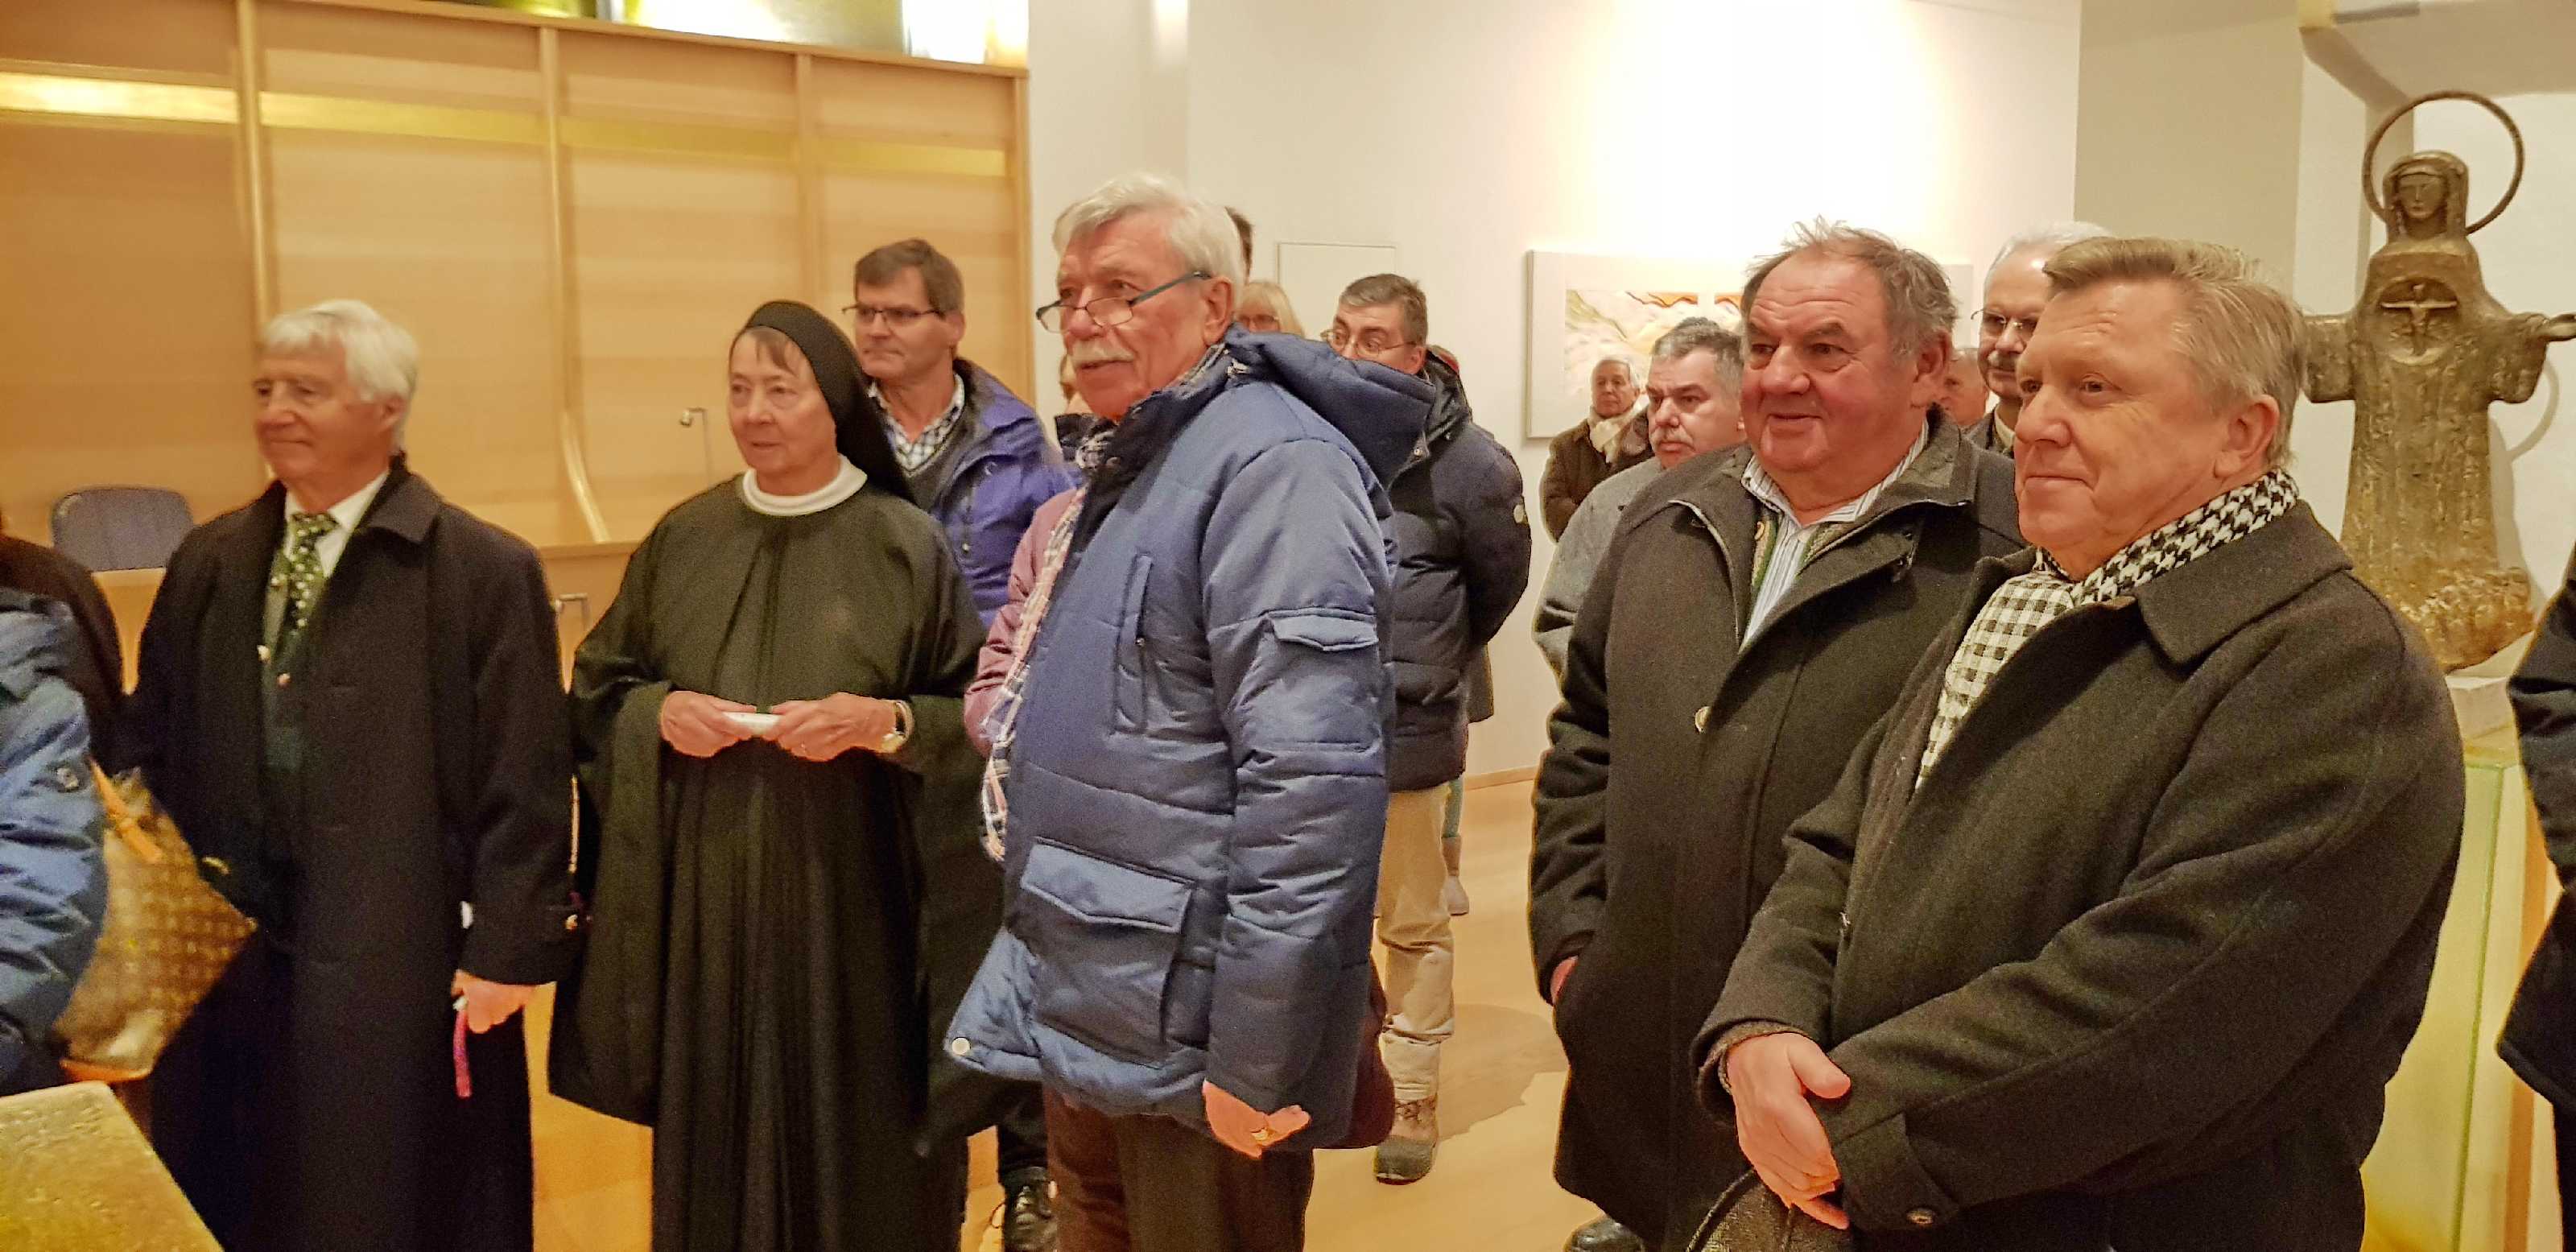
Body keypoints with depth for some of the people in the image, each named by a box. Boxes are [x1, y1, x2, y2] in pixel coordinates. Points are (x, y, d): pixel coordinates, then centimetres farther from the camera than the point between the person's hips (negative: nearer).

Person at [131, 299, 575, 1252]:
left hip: (400, 968, -5)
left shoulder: (484, 571, -9)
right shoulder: (208, 564, 9)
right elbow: (153, 747, 12)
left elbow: (525, 787, -11)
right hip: (222, 958, 5)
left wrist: (508, 949, -13)